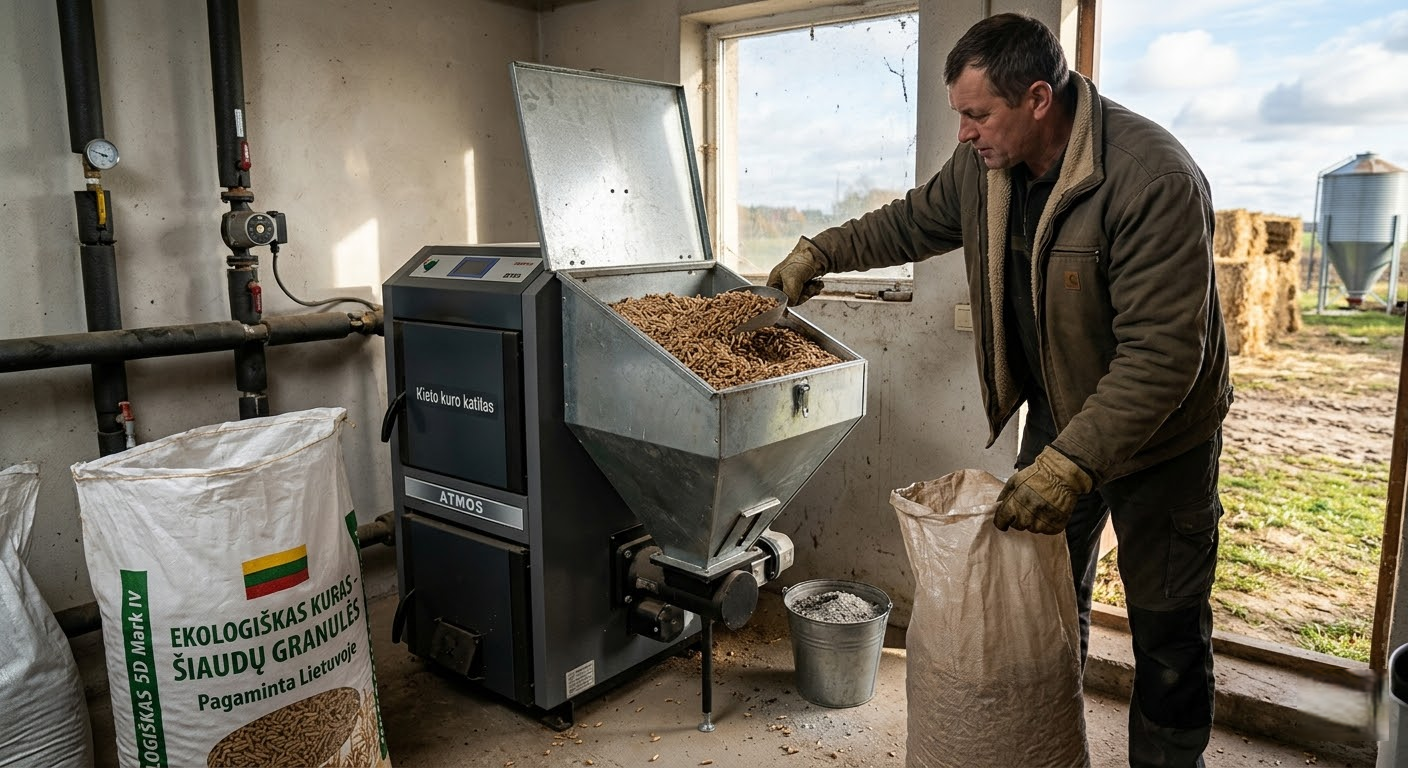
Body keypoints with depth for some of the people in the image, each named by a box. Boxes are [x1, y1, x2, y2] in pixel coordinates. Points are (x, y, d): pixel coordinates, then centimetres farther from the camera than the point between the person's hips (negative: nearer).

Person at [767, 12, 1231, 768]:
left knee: (1167, 630, 6)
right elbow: (915, 220, 13)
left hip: (1160, 433, -6)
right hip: (1058, 420, 6)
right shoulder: (985, 164, -8)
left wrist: (1073, 463, -37)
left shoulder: (1153, 179, -30)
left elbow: (1162, 351, -32)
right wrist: (821, 251, 9)